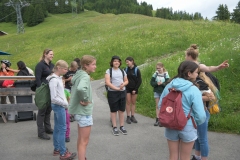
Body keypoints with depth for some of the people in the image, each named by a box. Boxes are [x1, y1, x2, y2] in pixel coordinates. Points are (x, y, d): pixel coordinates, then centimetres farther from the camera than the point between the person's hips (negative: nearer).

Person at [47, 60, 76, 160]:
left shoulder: (58, 78, 10)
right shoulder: (54, 80, -18)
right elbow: (54, 98, -22)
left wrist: (65, 104, 6)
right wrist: (65, 104, -14)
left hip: (59, 106, 9)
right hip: (58, 106, -9)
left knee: (57, 128, 16)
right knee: (62, 129, -3)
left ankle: (57, 149, 28)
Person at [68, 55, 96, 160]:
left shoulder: (79, 75, 6)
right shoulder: (85, 76, -20)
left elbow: (73, 80, 26)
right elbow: (80, 89, -42)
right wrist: (85, 100, -23)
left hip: (80, 111, 9)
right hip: (84, 112, -9)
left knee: (81, 139, 22)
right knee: (84, 141, 2)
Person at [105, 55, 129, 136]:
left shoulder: (122, 71, 12)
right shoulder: (109, 71, -3)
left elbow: (126, 81, 15)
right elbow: (107, 82, -13)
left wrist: (123, 84, -9)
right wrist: (116, 88, -20)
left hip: (122, 92, 4)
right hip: (112, 93, -4)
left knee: (122, 110, 8)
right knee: (113, 110, 5)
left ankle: (122, 126, 19)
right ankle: (114, 127, 14)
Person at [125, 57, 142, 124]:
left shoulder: (137, 70, -5)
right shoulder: (126, 69, 2)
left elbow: (139, 81, -4)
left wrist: (135, 89, -8)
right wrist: (124, 86, -7)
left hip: (134, 89, -1)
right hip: (127, 88, 1)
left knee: (133, 102, 6)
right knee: (128, 102, 0)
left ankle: (132, 116, 14)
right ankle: (128, 117, 6)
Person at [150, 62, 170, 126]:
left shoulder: (166, 74, -6)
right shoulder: (155, 74, 0)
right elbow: (151, 82, -2)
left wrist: (162, 84, -26)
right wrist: (157, 83, -19)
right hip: (156, 91, 3)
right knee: (157, 106, 8)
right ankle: (157, 120, 14)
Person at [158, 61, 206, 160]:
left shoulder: (169, 86, -4)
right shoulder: (194, 90, -18)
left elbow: (160, 105, 4)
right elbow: (201, 115, -19)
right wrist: (196, 124, 2)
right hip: (187, 127, -3)